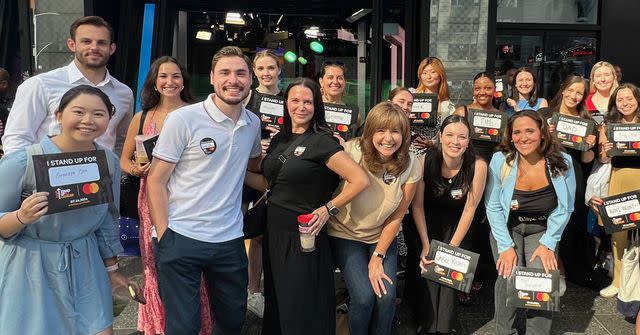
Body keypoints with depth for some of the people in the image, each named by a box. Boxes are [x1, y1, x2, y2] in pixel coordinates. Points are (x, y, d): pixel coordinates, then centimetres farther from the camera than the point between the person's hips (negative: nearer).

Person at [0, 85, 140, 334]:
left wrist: (111, 267, 16)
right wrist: (22, 217, -30)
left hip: (85, 265, 4)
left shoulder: (110, 162, -3)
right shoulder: (23, 162, -17)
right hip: (30, 268, -3)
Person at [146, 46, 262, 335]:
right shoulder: (182, 120, -9)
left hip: (231, 240, 5)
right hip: (181, 238, -4)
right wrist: (164, 236, -12)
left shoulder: (253, 124, 6)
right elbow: (156, 180, -7)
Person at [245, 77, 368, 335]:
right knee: (275, 304, 20)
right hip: (274, 230, 7)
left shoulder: (322, 142, -13)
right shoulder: (279, 139, 8)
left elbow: (360, 180, -20)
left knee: (300, 314, 4)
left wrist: (327, 209, -18)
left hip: (303, 236, -7)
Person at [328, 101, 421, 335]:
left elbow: (397, 216, -6)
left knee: (387, 296, -13)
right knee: (364, 296, -16)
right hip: (346, 234, -2)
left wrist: (378, 257, -7)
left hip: (382, 237, 3)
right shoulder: (352, 152, -24)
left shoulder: (411, 166, -13)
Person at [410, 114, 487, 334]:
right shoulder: (426, 160, -23)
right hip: (427, 220, 0)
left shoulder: (477, 166, -23)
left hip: (456, 223, 0)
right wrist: (425, 246, -16)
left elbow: (470, 209, -15)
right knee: (425, 266, -15)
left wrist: (452, 248, -14)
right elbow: (417, 205, -14)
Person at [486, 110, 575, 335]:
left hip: (543, 230, 1)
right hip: (506, 227, 0)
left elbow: (564, 209, -3)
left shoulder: (561, 162, -13)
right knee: (509, 277, -18)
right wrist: (506, 246, -14)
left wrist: (548, 244, -10)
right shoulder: (500, 161, -16)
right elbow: (493, 208, -9)